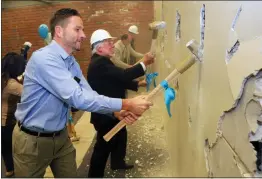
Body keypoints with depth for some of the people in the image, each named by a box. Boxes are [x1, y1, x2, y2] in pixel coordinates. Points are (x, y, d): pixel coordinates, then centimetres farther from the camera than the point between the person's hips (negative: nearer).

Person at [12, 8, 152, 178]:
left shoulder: (72, 63, 2)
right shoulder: (44, 58, -26)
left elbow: (89, 94, -2)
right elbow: (78, 98, -34)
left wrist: (118, 111, -18)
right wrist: (126, 104, -33)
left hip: (61, 136, 7)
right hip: (33, 140, -7)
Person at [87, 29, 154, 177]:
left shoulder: (101, 61, 11)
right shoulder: (100, 62, -24)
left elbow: (119, 80, 14)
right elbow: (123, 75, -31)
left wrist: (138, 84, 9)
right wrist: (144, 63, -21)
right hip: (105, 113, -11)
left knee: (121, 135, 25)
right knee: (104, 144, 2)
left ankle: (118, 162, 45)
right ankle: (95, 175, 21)